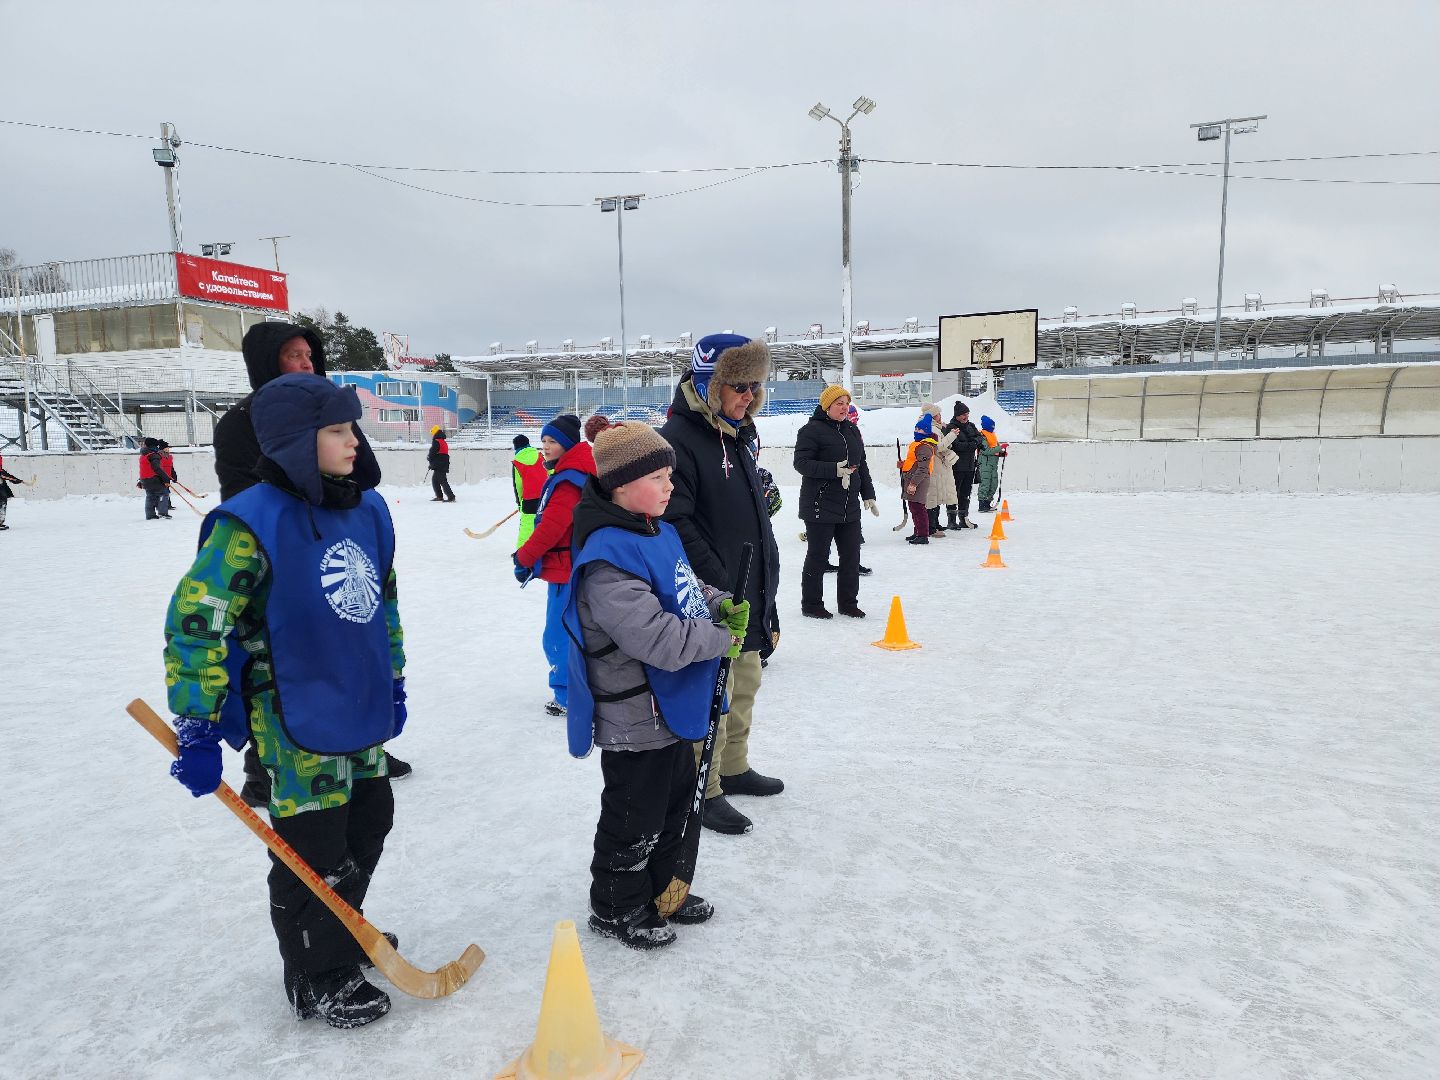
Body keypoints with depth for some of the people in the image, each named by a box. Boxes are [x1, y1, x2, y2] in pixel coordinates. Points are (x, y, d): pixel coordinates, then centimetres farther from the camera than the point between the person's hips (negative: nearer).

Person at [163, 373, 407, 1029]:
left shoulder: (368, 509, 2)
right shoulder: (253, 521, -20)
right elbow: (193, 623, -19)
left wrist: (392, 680, 18)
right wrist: (196, 729, -17)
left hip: (362, 711, 8)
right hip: (296, 724, -7)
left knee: (368, 823, 22)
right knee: (314, 851, 7)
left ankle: (345, 932, 48)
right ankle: (319, 980, 30)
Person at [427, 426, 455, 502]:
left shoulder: (436, 442, -12)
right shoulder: (443, 442, 18)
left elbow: (432, 453, -14)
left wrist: (429, 457, 8)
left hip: (439, 466, -10)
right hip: (444, 466, 10)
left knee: (442, 481, -10)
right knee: (434, 480, 18)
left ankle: (451, 497, -15)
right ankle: (439, 496, 20)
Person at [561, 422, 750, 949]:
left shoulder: (658, 532, 4)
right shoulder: (608, 558, -28)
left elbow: (687, 588, 19)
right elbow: (657, 637, -34)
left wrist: (723, 604, 0)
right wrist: (720, 640, -21)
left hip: (671, 708, 10)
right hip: (634, 721, -10)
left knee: (675, 799, 24)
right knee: (634, 818, 9)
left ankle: (665, 888, 44)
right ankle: (616, 909, 31)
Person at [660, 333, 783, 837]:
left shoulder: (737, 438, 12)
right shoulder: (678, 440, -17)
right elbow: (678, 525, -24)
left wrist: (764, 596, 19)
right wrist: (720, 588, -24)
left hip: (748, 599, 9)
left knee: (745, 686, 21)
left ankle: (733, 768, 39)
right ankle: (704, 791, 19)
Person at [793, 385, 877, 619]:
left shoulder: (852, 430, 14)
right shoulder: (812, 430, -9)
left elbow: (862, 465, 19)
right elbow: (801, 463, -17)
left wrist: (868, 495, 15)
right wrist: (834, 470, -25)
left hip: (850, 507, 7)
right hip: (820, 507, -7)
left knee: (851, 556, 10)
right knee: (818, 557, 1)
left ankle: (848, 602, 24)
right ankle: (811, 604, 14)